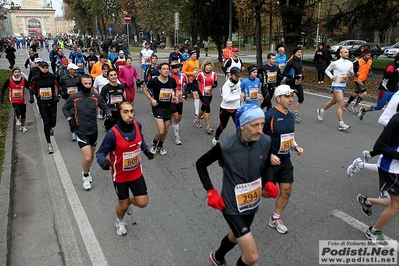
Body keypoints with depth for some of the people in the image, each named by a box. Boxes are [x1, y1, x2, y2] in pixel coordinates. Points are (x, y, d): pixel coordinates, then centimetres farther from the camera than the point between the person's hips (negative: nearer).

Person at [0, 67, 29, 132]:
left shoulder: (23, 80, -9)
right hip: (14, 100, -2)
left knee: (23, 114, 11)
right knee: (18, 112, -21)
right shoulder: (9, 80, -10)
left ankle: (23, 126, 36)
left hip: (22, 100, 2)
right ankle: (17, 118, 16)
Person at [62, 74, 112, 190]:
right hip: (81, 132, -3)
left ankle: (87, 172, 47)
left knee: (91, 155, 18)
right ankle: (85, 176, 18)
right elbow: (64, 108, 11)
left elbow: (105, 108, 9)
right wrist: (69, 119, -4)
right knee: (87, 157, -11)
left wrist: (109, 115, -11)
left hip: (94, 131, 3)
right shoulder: (73, 97, -6)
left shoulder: (96, 97, -4)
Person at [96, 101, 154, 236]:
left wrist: (146, 150, -1)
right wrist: (103, 162, -40)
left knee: (142, 203, 5)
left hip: (136, 173, 4)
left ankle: (129, 200, 42)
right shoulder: (113, 133, -28)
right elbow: (100, 152, -19)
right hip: (120, 176, -3)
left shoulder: (138, 126, -12)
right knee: (123, 205, 14)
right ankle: (120, 222, 49)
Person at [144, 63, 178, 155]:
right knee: (161, 131, -13)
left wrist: (174, 97, -3)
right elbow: (146, 90, 1)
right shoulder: (154, 81, -16)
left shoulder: (172, 80, -6)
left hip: (168, 107, 4)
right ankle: (154, 143, 20)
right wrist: (151, 99, -12)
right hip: (157, 107, -4)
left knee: (166, 130, 13)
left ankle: (160, 146, 38)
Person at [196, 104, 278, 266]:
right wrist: (211, 192, -15)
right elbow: (200, 164, -9)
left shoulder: (265, 142, -13)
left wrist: (269, 183, -13)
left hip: (252, 204, 6)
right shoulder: (225, 146, -25)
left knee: (236, 236, 31)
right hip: (233, 207, -6)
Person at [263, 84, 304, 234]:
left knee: (286, 192, 10)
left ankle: (275, 219, 31)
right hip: (270, 161, -7)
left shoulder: (290, 116, 4)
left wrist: (295, 147, 1)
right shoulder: (269, 115, -21)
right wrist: (269, 155, -23)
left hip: (285, 161, 7)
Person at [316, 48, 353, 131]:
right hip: (336, 86, -7)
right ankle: (341, 124, -8)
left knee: (333, 102, 21)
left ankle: (321, 111, 44)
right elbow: (327, 70, 2)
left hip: (344, 86, 7)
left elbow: (351, 74, 17)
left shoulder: (350, 63, 6)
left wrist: (351, 73, -7)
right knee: (341, 105, -12)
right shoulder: (335, 63, -10)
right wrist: (332, 77, -14)